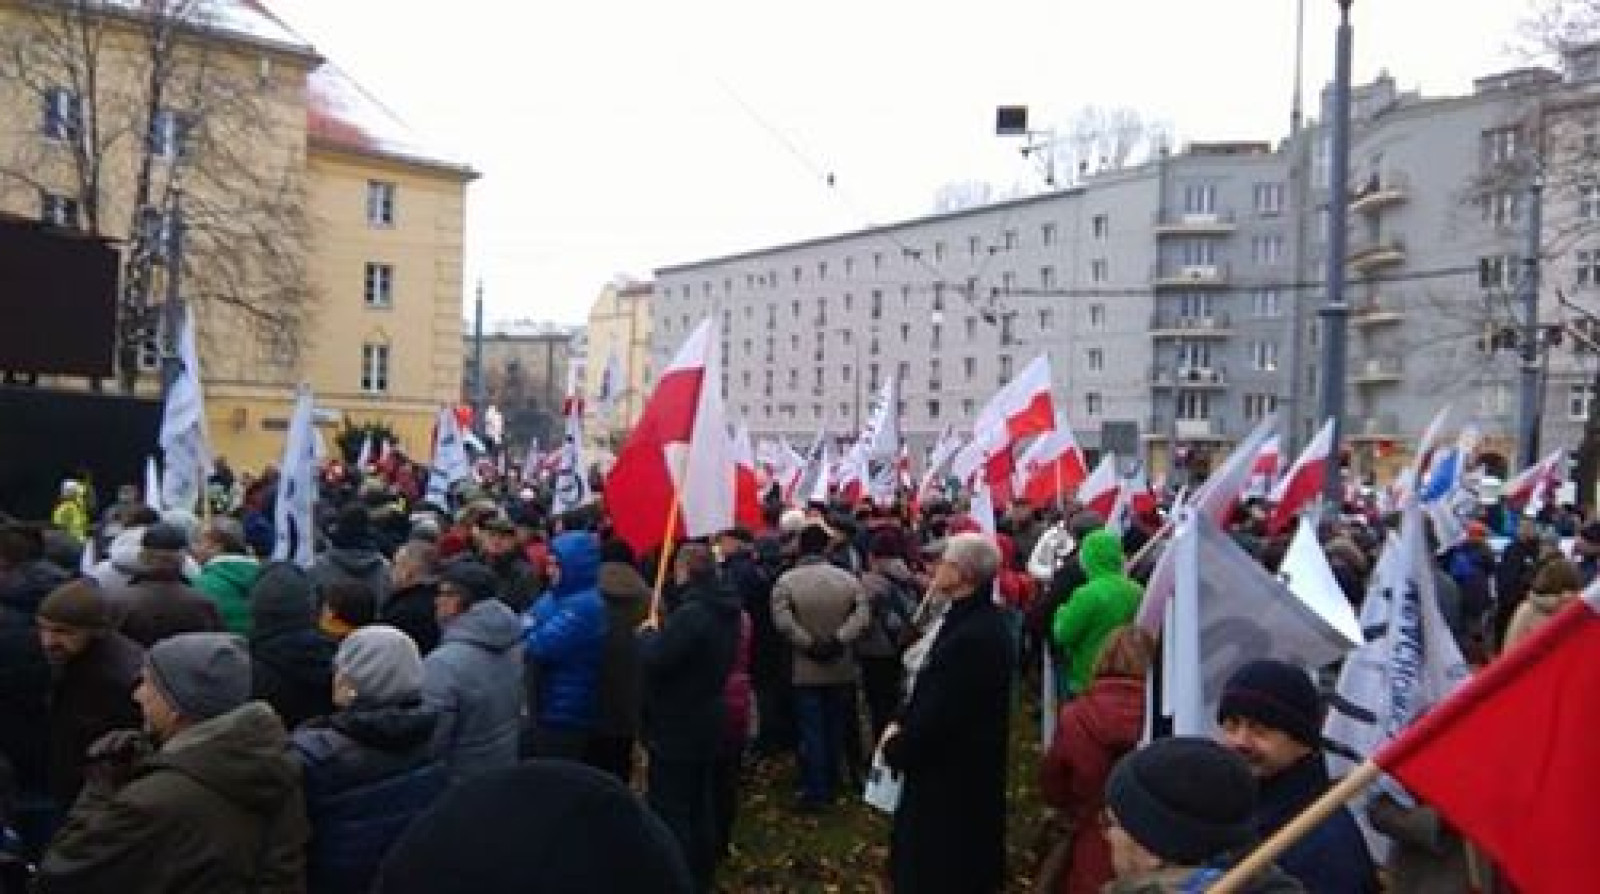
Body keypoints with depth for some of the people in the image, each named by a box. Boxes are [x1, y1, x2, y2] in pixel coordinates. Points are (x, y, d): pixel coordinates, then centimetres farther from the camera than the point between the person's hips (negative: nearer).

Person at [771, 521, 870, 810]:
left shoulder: (786, 581, -10)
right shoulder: (848, 579, -4)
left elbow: (783, 621, -21)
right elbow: (862, 615, -13)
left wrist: (808, 644, -15)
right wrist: (839, 639, -16)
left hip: (806, 671, -2)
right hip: (842, 670, 3)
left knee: (811, 732, 4)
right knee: (835, 732, 15)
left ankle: (815, 793, 7)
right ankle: (830, 788, 27)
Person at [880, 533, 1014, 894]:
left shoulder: (970, 636, -30)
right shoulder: (983, 619, 3)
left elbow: (938, 714, -27)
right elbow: (934, 691, 10)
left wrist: (895, 747, -10)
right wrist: (902, 724, -2)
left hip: (952, 776, -10)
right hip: (968, 769, 10)